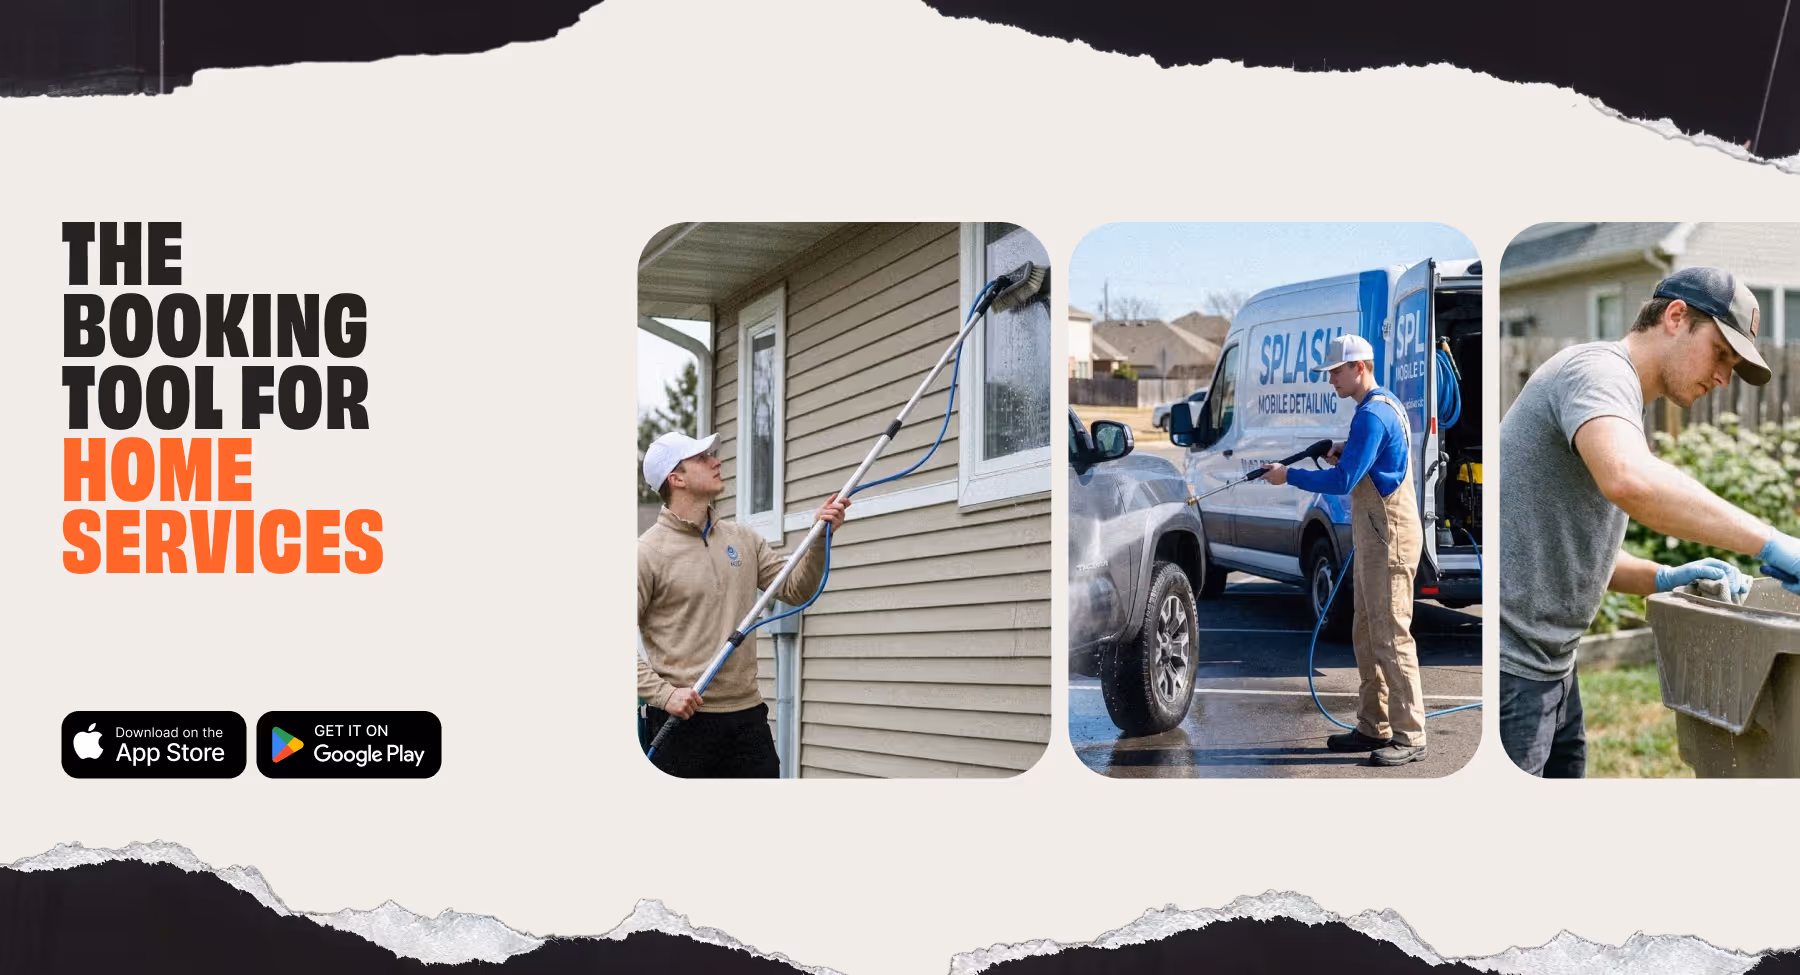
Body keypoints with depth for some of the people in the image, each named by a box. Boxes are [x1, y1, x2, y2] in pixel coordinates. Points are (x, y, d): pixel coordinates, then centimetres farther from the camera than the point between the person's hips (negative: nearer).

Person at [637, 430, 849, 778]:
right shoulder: (648, 552, -7)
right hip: (682, 720, -5)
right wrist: (663, 693, -18)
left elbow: (795, 590, 11)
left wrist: (820, 539, -3)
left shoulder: (743, 538, 11)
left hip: (747, 715, 5)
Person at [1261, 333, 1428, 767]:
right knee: (1367, 634, 14)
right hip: (1374, 535, 11)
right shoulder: (1387, 405, 15)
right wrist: (1346, 453, 10)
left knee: (1391, 636, -9)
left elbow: (1342, 481, -22)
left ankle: (1410, 736, -6)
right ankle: (1374, 727, 21)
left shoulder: (1373, 415, -18)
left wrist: (1288, 476, -12)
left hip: (1389, 536, -11)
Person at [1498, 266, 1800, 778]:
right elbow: (1628, 481, -34)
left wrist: (1663, 579, 6)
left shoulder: (1622, 399, 21)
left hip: (1547, 662, 10)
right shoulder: (1599, 368, -12)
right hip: (1507, 663, -10)